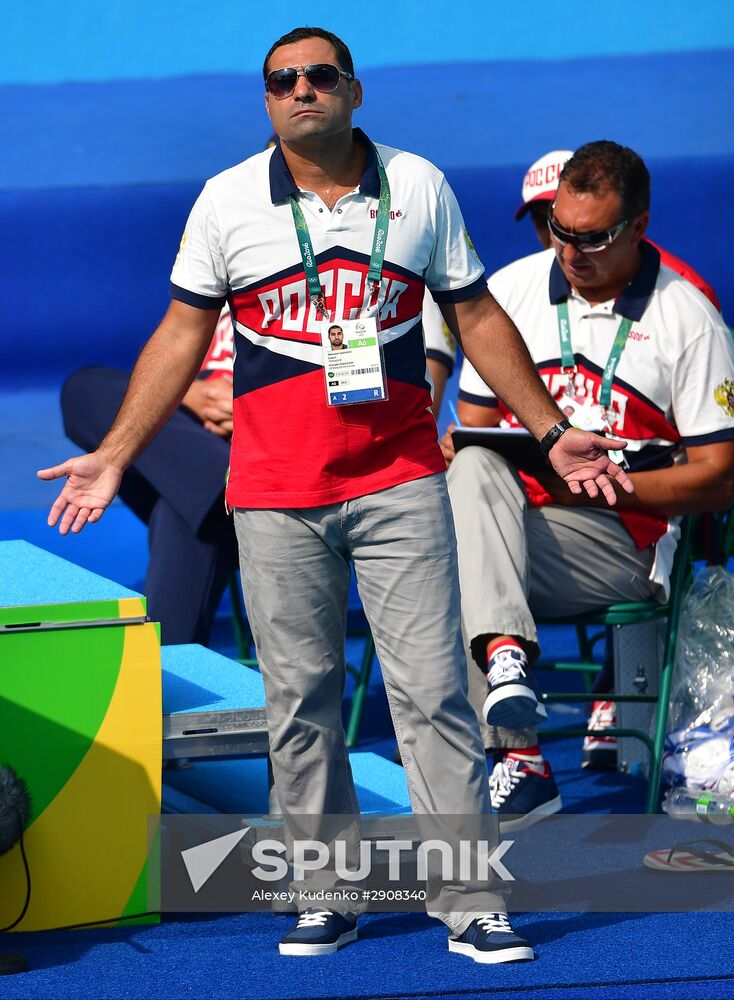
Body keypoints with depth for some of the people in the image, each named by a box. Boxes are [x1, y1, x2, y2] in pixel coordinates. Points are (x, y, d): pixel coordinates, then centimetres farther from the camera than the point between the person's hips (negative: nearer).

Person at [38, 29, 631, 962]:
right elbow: (180, 335, 8)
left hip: (399, 482, 0)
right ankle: (325, 897, 13)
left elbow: (476, 317, 13)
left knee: (432, 689, -4)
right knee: (299, 700, 3)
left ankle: (469, 903, -1)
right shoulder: (226, 201, 3)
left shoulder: (419, 187, 5)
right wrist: (113, 456, 4)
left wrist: (552, 431, 12)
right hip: (276, 494, 0)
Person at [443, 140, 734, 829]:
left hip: (625, 536, -4)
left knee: (464, 563, -32)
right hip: (509, 505, 4)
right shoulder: (511, 290, 13)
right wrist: (460, 450, -9)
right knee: (472, 470, -34)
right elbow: (472, 420, 18)